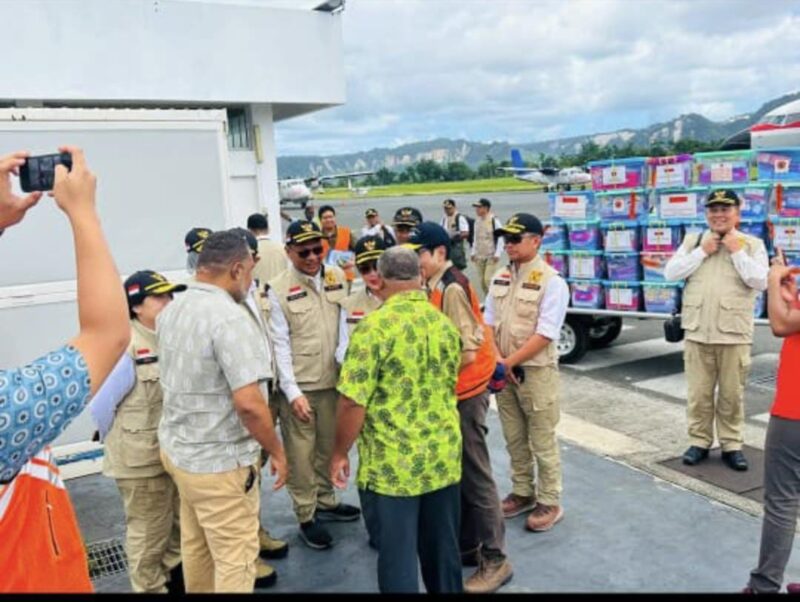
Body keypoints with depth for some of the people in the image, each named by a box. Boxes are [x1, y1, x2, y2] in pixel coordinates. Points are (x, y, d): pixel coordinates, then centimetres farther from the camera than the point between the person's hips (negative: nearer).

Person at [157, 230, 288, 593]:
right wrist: (276, 451, -14)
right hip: (219, 462, -8)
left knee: (195, 546, 22)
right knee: (235, 560, 6)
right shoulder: (228, 317, -24)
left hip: (178, 449, 9)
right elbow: (248, 403, -27)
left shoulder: (170, 311, 4)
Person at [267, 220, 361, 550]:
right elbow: (280, 345, -10)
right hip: (298, 387, -4)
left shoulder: (337, 277, 2)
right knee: (301, 454, 5)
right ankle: (306, 517, 20)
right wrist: (293, 393, -13)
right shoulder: (278, 289, -10)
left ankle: (325, 502, 37)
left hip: (332, 381, 5)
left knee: (329, 447, 18)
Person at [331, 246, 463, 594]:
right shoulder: (446, 324, 5)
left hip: (393, 463, -5)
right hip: (444, 458, 6)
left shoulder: (375, 325, -15)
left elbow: (353, 401, -17)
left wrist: (340, 453, -3)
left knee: (398, 557, 7)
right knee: (443, 550, 19)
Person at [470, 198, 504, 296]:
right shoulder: (477, 222, 10)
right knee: (481, 281, 7)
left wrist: (497, 254, -14)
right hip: (479, 257, 7)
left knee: (488, 280, -14)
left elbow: (500, 238, -10)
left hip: (491, 257, -6)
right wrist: (473, 252, 14)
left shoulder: (494, 221, -10)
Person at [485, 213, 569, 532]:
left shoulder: (551, 281, -13)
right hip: (503, 370, 6)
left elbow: (544, 335, -18)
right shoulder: (500, 277, 7)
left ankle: (549, 503, 18)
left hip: (536, 371, -6)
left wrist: (509, 362, -16)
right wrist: (497, 360, -6)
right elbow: (488, 322, 9)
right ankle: (523, 493, 33)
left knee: (542, 440, 3)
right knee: (514, 438, 17)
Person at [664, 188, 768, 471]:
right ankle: (699, 442, 22)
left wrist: (737, 252, -11)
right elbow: (671, 272, -2)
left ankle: (732, 445, 21)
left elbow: (760, 281, -9)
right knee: (699, 393, 8)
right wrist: (702, 252, -7)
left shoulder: (752, 244, 3)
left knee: (732, 395, 7)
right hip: (697, 332, 2)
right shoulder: (693, 240, 9)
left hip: (734, 333, -1)